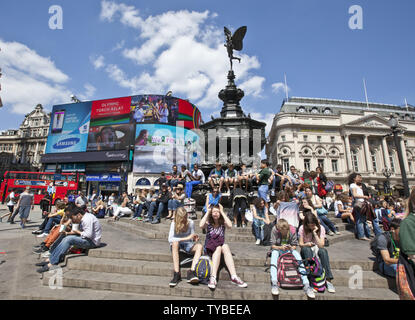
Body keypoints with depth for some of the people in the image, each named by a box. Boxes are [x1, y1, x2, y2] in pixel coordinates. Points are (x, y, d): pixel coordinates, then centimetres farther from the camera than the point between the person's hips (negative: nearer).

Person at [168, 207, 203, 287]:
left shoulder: (191, 222, -7)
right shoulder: (174, 223, -13)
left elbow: (192, 238, 2)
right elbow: (170, 239, -25)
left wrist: (195, 238, -24)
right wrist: (186, 238, -30)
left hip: (187, 244, 2)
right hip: (176, 244, -2)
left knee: (199, 246, -28)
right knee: (175, 243, -38)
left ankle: (192, 272, -40)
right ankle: (176, 274, -37)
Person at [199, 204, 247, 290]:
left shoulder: (223, 223, 4)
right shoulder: (208, 223, 2)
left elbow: (230, 226, -21)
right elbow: (201, 225, -23)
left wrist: (222, 212, -14)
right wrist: (207, 212, -15)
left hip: (221, 246, 1)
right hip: (209, 248, -1)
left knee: (225, 246, -32)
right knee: (218, 248, -34)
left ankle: (234, 276, -38)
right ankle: (213, 278, -41)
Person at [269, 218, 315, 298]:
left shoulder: (292, 230, -15)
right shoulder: (275, 230, -20)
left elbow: (294, 245, -8)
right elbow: (273, 245, -15)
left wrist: (291, 248, -31)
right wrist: (281, 247, -34)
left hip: (289, 250, 2)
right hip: (278, 249, -1)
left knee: (297, 254, -30)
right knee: (274, 253, -36)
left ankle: (306, 285, -33)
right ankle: (274, 283, -43)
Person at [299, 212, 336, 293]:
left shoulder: (321, 229, -8)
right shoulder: (302, 228, -9)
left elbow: (321, 245, -17)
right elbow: (300, 243, -7)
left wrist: (315, 233, -23)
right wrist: (306, 244, -29)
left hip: (317, 250, 1)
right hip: (306, 252, 0)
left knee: (323, 250, -34)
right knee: (307, 249, -36)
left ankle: (328, 279, -35)